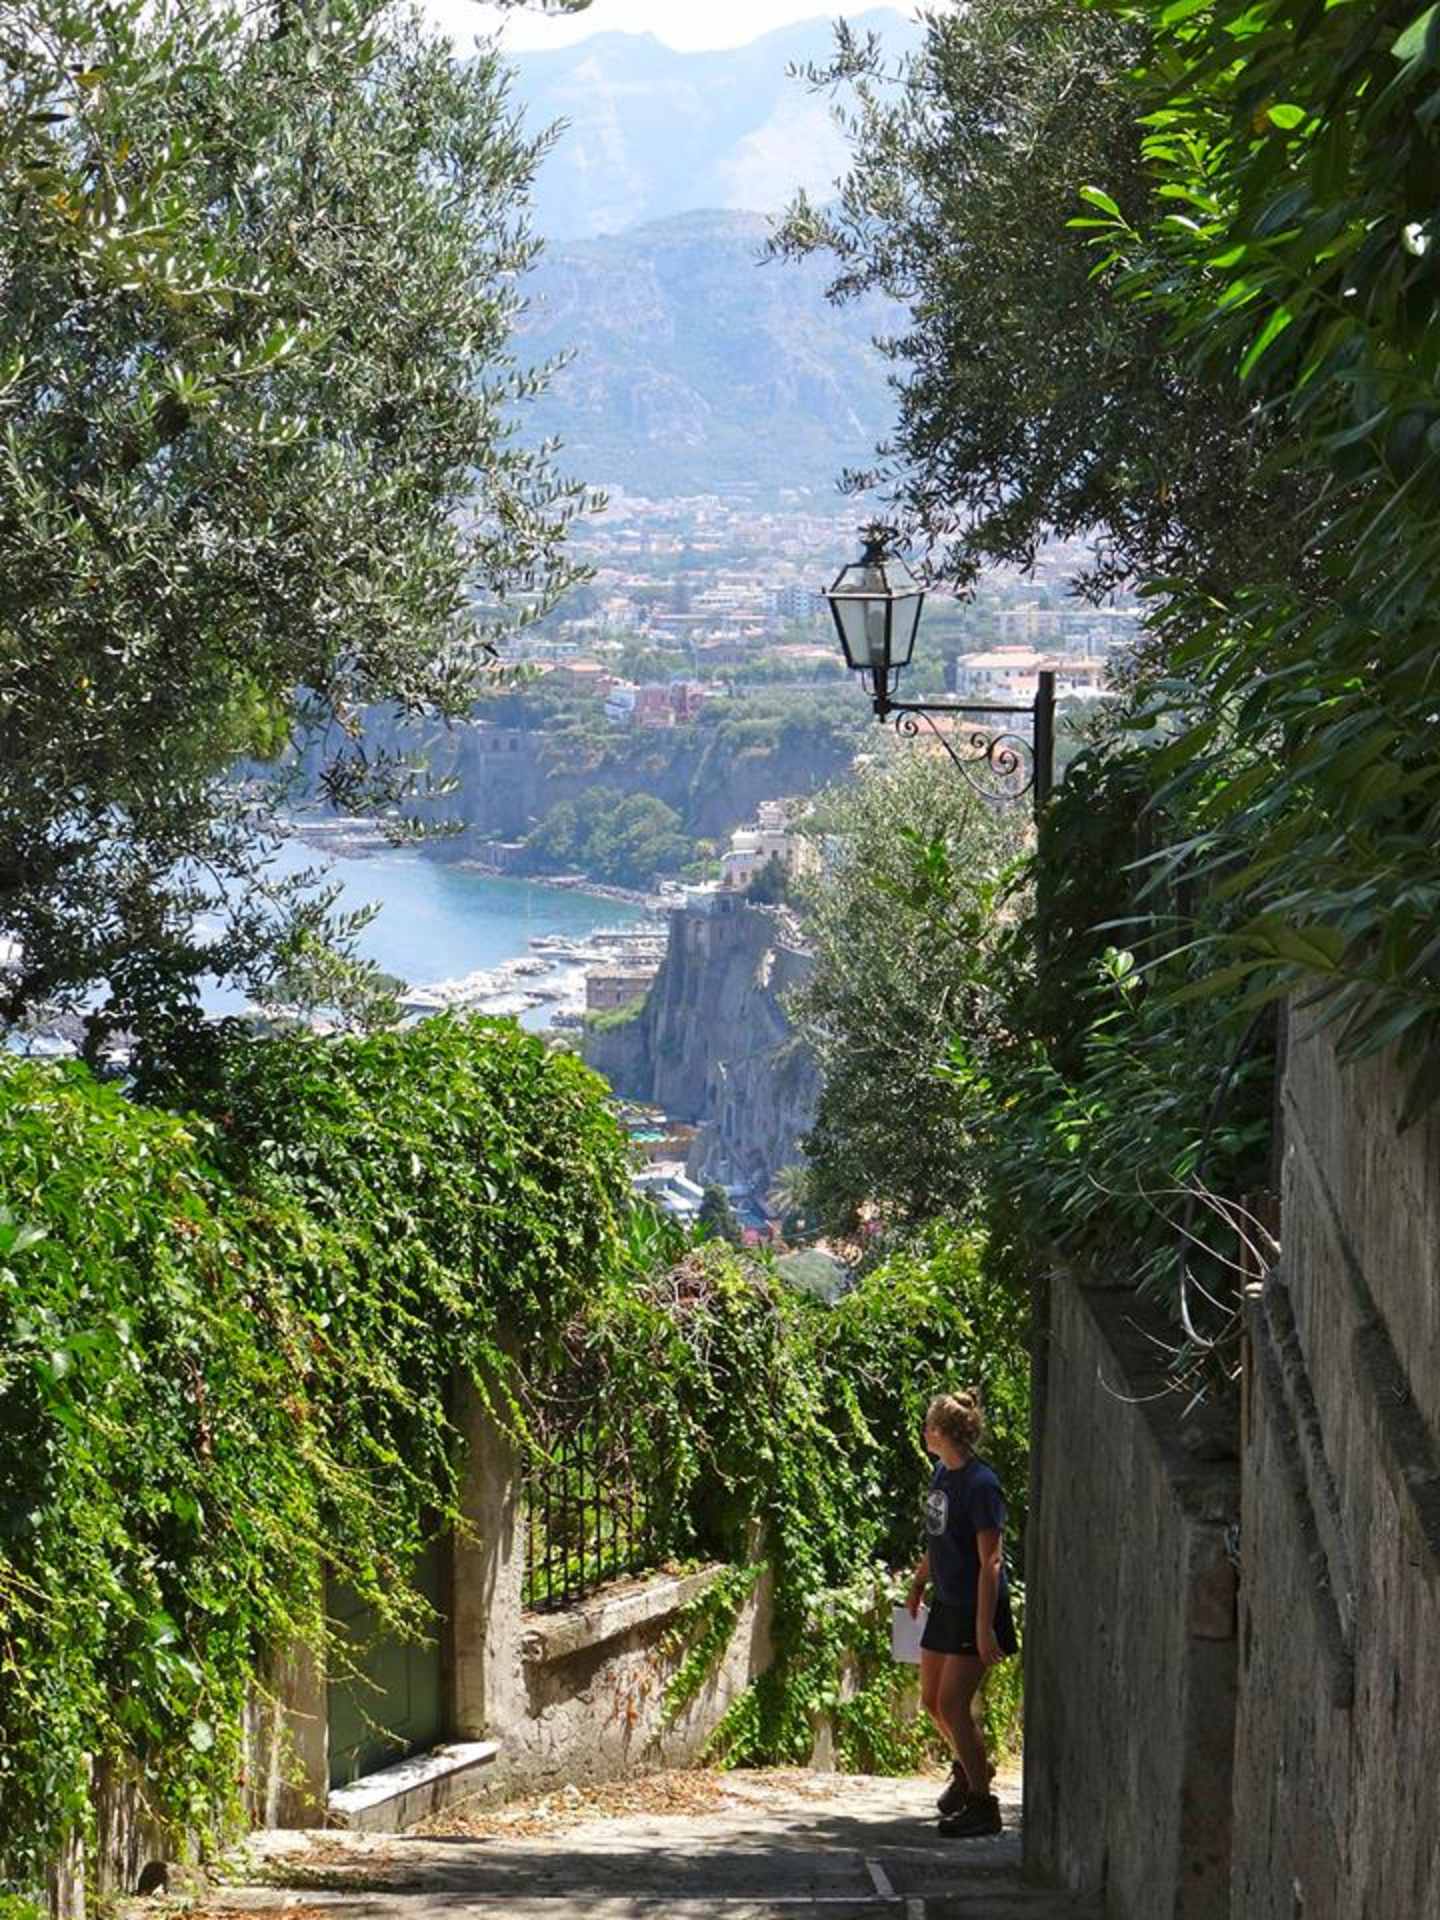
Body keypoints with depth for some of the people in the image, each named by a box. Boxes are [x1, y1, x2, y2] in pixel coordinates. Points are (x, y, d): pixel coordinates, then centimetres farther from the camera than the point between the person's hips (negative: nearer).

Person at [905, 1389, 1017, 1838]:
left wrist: (985, 1627, -23)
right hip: (946, 1604, 9)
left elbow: (990, 1561, -21)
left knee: (953, 1704, -10)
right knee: (932, 1700, 16)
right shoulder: (942, 1473, 6)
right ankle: (968, 1767, 40)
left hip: (976, 1610, -9)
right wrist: (919, 1581, 28)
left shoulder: (980, 1484, -21)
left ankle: (982, 1805, -1)